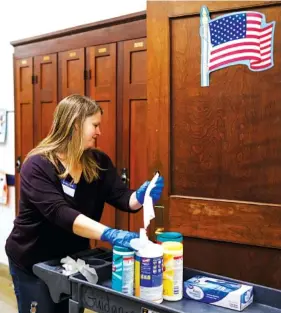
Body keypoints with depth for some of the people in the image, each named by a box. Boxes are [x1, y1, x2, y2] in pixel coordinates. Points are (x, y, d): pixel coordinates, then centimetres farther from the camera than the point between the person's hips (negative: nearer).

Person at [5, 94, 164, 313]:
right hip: (32, 263, -5)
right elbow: (59, 213, -36)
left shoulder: (98, 162, -6)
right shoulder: (37, 165, -23)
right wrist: (109, 234, -48)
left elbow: (122, 197, -11)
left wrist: (140, 197, -35)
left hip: (74, 259, 5)